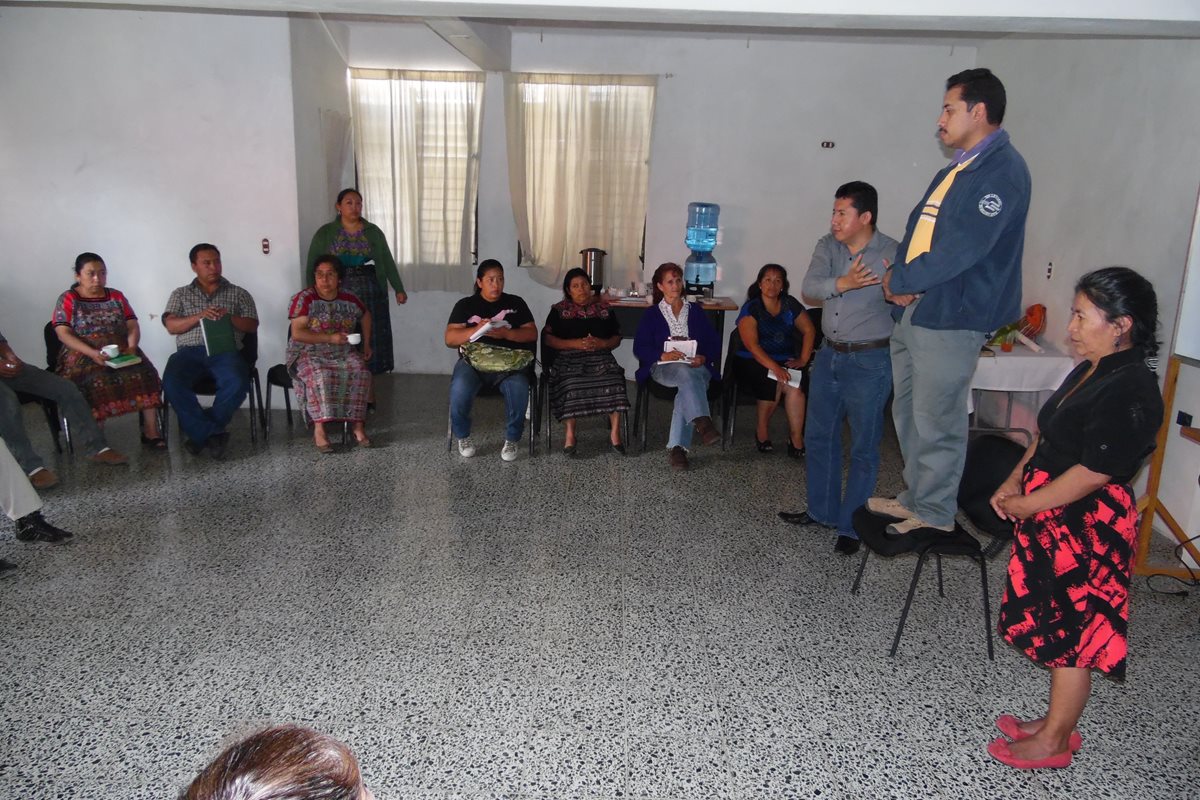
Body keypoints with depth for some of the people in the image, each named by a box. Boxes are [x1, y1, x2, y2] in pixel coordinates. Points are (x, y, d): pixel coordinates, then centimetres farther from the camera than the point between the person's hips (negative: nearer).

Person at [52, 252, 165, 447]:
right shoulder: (68, 299, 6)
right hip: (84, 356, -3)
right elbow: (63, 334, -5)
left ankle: (150, 431, -26)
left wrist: (131, 347, -13)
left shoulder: (116, 296, 17)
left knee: (146, 375, -28)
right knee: (97, 381, -36)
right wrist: (93, 353, -21)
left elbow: (132, 326, 10)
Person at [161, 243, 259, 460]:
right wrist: (199, 316, -10)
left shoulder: (239, 294, 20)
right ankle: (212, 433, -24)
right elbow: (171, 326, 7)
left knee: (237, 383, -35)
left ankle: (199, 432, -16)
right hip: (189, 351, 1)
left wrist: (229, 317, -10)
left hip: (225, 350, -1)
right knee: (171, 382, -33)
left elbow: (253, 326, 10)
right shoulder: (180, 294, 21)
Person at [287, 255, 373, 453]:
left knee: (361, 373, -27)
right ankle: (319, 428, -31)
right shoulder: (304, 299, -8)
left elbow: (365, 316, 25)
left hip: (343, 354, 3)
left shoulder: (349, 300, 4)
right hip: (310, 354, -3)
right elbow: (297, 333, -16)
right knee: (320, 377, -35)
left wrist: (366, 344, 18)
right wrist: (330, 337, -25)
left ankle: (358, 425, -23)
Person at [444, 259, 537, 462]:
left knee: (519, 389, -34)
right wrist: (476, 330, -16)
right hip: (473, 360, 0)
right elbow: (450, 339, 2)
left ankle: (512, 440, -10)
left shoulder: (515, 303, 14)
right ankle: (463, 437, -5)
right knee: (460, 388, -33)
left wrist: (506, 333, -13)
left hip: (508, 362, 0)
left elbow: (532, 333, 5)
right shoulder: (465, 305, 11)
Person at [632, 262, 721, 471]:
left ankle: (677, 448, -43)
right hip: (664, 367, -1)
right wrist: (663, 355, -15)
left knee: (687, 389, -35)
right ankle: (703, 423, -58)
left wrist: (703, 357, -9)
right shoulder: (652, 314, 17)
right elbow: (639, 347, 4)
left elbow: (714, 342, 14)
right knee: (687, 375, -38)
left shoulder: (695, 310, 21)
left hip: (697, 367, 1)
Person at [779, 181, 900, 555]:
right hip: (828, 356, 6)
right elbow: (809, 288, -13)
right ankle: (822, 510, 33)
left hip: (869, 362, -6)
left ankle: (852, 526, 17)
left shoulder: (893, 254, -13)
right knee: (820, 437, 16)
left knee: (863, 447, 4)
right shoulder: (827, 246, 1)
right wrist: (842, 283, -31)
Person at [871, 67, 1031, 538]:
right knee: (908, 413, 17)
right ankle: (915, 497, 31)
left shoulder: (1002, 170, -13)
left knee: (936, 423, -1)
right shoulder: (955, 170, 18)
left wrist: (900, 281, -10)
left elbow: (961, 249, -21)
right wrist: (900, 278, -3)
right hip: (913, 310, 10)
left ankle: (935, 515, 13)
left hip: (950, 318, -10)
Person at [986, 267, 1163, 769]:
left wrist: (1028, 506, -15)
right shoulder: (1091, 371, 8)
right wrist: (1014, 482, 4)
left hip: (1086, 530, -9)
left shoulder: (1129, 392, -22)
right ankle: (1057, 721, 36)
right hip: (1055, 522, 9)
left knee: (1073, 634, 6)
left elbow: (1092, 473, -24)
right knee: (1059, 628, 20)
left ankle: (1054, 741, 22)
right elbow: (1047, 436, 15)